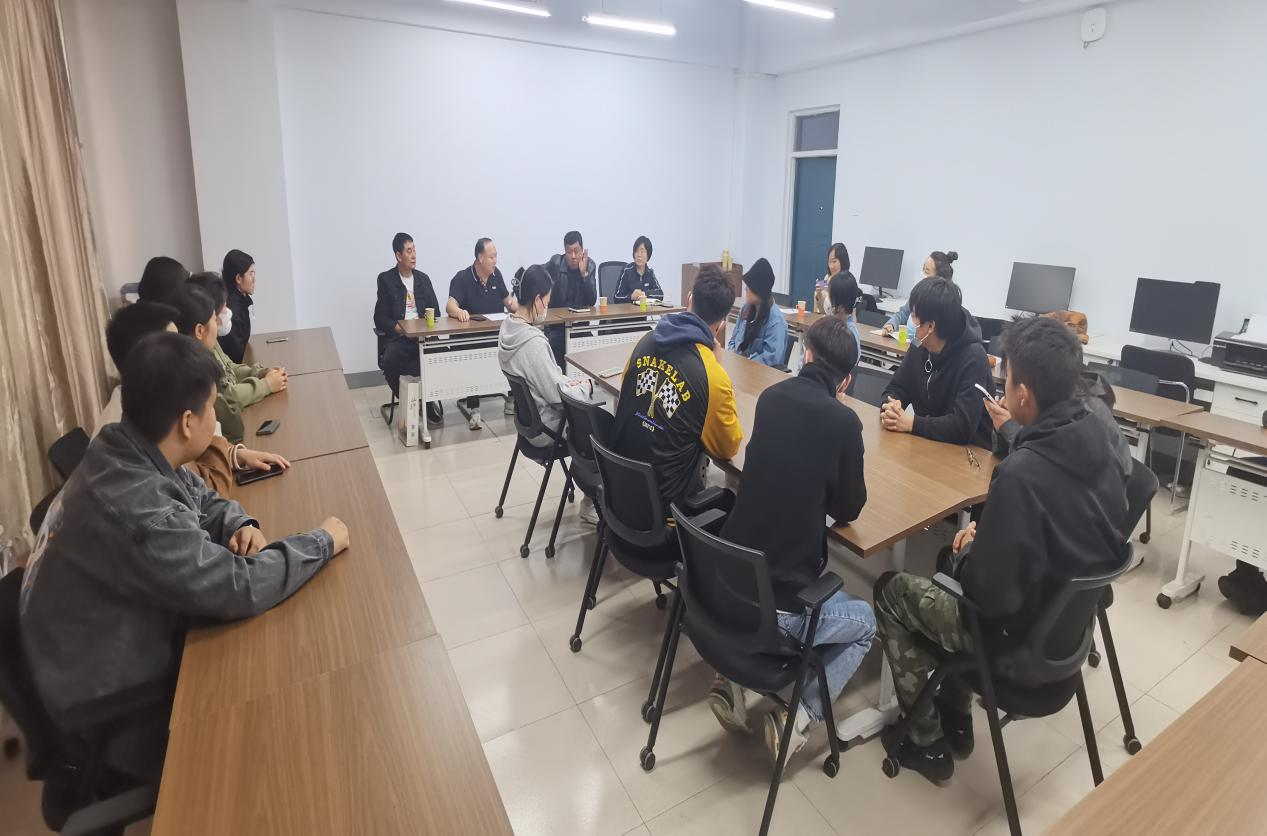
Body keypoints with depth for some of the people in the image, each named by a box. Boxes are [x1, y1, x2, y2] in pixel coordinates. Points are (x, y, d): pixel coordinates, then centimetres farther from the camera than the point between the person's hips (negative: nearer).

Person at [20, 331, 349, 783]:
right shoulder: (130, 507, -36)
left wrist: (241, 526, -12)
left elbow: (206, 502, 9)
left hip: (131, 644, 8)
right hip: (112, 706, -8)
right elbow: (239, 590, -33)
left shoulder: (132, 452, -7)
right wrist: (323, 541, -21)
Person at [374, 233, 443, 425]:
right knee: (389, 361, -34)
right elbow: (380, 318, 2)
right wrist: (399, 328, -15)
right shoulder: (386, 279, 7)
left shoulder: (423, 278, 18)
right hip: (398, 337, -2)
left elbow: (435, 312, 18)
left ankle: (428, 400, -6)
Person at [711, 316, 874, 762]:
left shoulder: (770, 398, 2)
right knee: (865, 623, 26)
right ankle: (797, 714, 9)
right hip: (780, 607, -4)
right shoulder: (842, 421, -13)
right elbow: (848, 509, 1)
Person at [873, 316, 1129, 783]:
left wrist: (966, 552, -8)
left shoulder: (1020, 475, -34)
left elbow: (990, 593, -27)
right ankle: (956, 718, 36)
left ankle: (928, 743, 24)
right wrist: (987, 535, 3)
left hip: (1023, 637, -8)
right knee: (953, 569, 28)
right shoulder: (1096, 439, -8)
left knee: (890, 591, 11)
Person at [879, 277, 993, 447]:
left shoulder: (972, 358, -21)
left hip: (968, 450, -6)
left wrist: (911, 423, -24)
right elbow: (895, 389, 4)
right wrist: (891, 407, -18)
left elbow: (963, 426, -27)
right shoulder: (919, 347, -1)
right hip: (927, 443, 6)